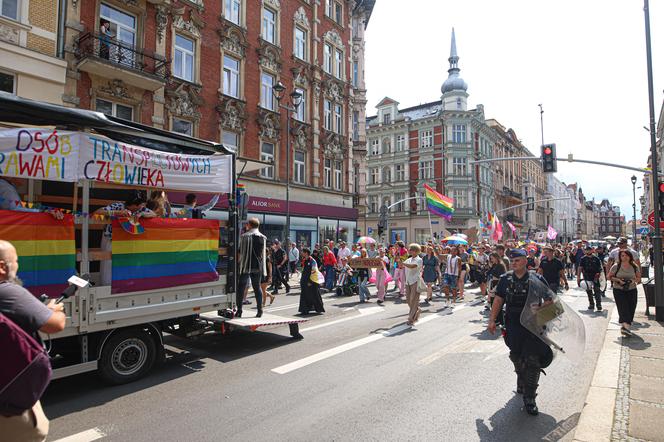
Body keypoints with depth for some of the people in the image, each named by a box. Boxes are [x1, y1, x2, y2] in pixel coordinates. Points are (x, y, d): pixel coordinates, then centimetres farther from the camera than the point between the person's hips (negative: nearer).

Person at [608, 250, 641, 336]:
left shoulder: (635, 267, 5)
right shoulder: (616, 266, -3)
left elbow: (638, 277, 13)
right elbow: (610, 276, 2)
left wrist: (634, 280, -9)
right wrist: (618, 280, -14)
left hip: (632, 290, 3)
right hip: (619, 290, -3)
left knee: (631, 309, 1)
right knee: (623, 308, -15)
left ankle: (627, 325, 17)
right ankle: (625, 325, -23)